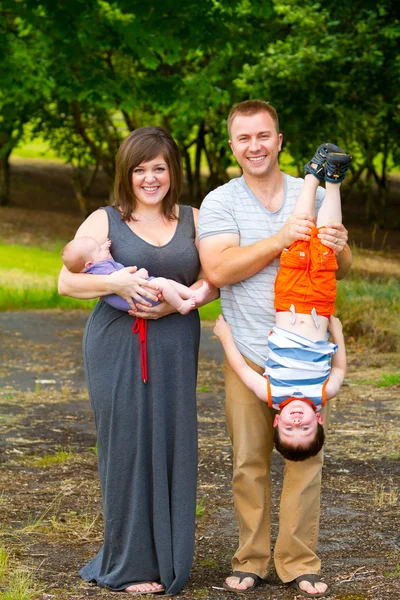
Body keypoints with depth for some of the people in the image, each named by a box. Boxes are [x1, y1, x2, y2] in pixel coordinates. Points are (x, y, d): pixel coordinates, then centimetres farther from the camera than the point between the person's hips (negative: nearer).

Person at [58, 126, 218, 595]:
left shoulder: (192, 221, 12)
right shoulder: (103, 221, 4)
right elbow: (67, 281, -3)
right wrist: (115, 284, -20)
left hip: (175, 348, 2)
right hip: (117, 346, -2)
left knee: (172, 447, 1)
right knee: (126, 446, -3)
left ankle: (169, 560, 11)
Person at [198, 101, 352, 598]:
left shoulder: (312, 196, 9)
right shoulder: (220, 203, 1)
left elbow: (342, 270, 11)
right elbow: (218, 269, -14)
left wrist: (339, 248, -13)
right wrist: (281, 239, -20)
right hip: (248, 353, -1)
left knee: (305, 457, 2)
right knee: (249, 460, 4)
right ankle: (251, 560, 15)